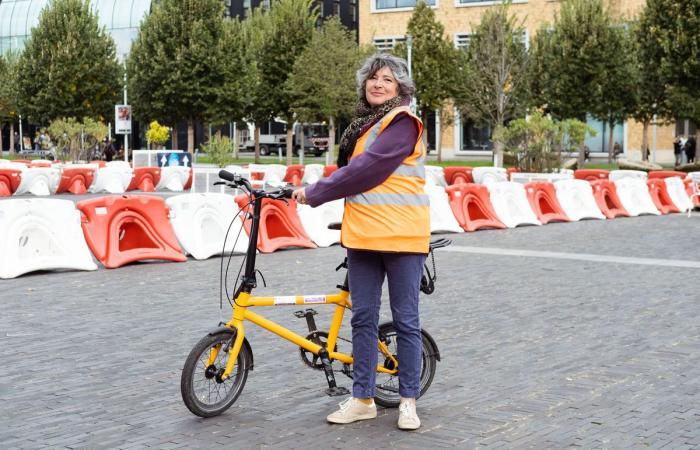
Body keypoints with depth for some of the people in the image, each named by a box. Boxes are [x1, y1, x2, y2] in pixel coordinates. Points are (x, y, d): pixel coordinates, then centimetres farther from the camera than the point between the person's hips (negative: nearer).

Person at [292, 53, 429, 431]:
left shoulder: (402, 122, -10)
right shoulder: (363, 123, 17)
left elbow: (366, 170, -17)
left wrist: (315, 193, -12)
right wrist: (314, 190, 2)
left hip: (401, 236, -7)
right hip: (362, 234, 7)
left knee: (405, 319, 2)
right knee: (363, 317, 8)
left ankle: (409, 400, 12)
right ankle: (363, 398, 16)